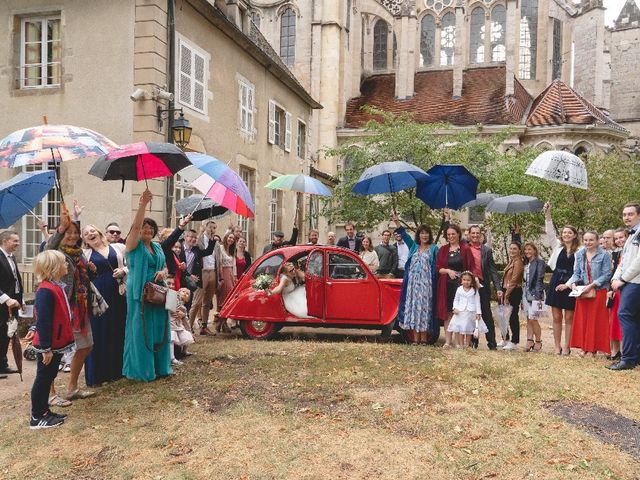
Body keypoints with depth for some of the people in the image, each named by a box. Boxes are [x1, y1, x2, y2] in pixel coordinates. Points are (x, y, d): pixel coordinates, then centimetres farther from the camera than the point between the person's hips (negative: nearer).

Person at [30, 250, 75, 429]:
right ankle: (37, 418, 14)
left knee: (48, 378, 18)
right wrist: (45, 348, -22)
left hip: (57, 343, 9)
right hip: (49, 346, -9)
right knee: (43, 379, 3)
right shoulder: (46, 291, -23)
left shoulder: (57, 286, 7)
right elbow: (42, 322, -24)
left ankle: (44, 411, 30)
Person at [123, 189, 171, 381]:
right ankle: (141, 369, 6)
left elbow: (164, 266, 22)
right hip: (139, 293, -6)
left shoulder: (157, 247, 15)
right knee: (140, 330, -2)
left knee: (159, 329, 9)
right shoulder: (134, 245, -4)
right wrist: (143, 203, -28)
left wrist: (163, 272, -2)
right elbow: (135, 225, -20)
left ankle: (159, 366, 20)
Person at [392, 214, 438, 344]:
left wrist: (435, 283, -9)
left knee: (424, 308, -4)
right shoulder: (413, 246, 14)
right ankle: (415, 338, 5)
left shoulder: (434, 249, 5)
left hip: (426, 284, -3)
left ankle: (424, 338, 2)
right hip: (412, 282, 3)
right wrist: (397, 222, -6)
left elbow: (436, 267, 0)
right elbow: (404, 234, 6)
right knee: (413, 307, 1)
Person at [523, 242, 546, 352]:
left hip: (535, 294, -7)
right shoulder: (526, 264, 17)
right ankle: (530, 341, 8)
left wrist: (538, 294, -17)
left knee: (533, 318, -9)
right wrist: (525, 293, 11)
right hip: (527, 294, 7)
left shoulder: (539, 262, -5)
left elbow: (539, 278, -11)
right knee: (528, 318, 6)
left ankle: (538, 341, 4)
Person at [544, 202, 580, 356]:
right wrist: (547, 215, -13)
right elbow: (550, 232, -3)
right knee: (556, 317, 6)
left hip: (570, 285, -3)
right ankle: (557, 347, 13)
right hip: (555, 283, 3)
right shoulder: (557, 246, 7)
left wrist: (568, 284, -13)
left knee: (569, 318, 4)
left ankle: (566, 347, 11)